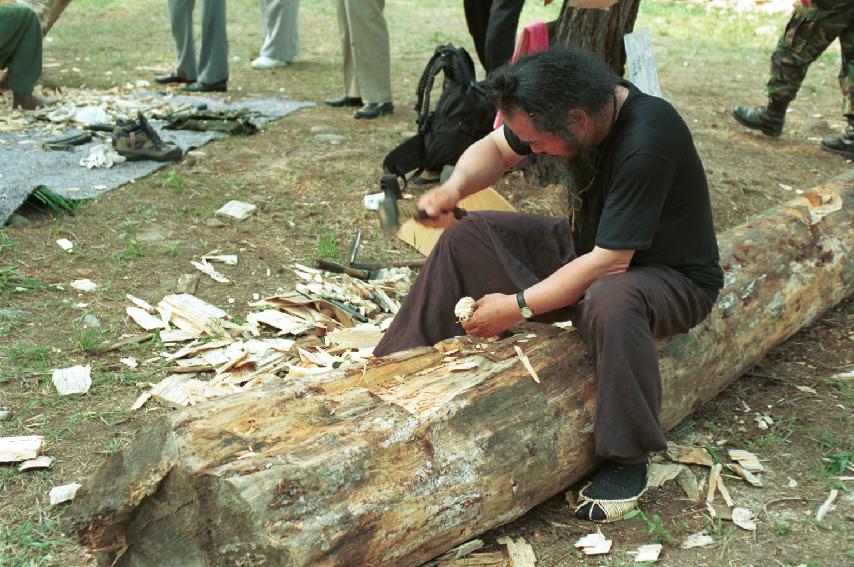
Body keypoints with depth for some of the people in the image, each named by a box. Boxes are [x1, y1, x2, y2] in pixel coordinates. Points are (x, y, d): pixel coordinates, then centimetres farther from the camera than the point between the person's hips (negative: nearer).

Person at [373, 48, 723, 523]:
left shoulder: (646, 145, -34)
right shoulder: (577, 101, -12)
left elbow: (608, 263, -33)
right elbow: (495, 148, 4)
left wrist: (518, 306, -26)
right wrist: (455, 188, -17)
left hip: (671, 275, -7)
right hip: (587, 243, 7)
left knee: (610, 302, -42)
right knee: (469, 238, -6)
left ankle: (628, 459, -22)